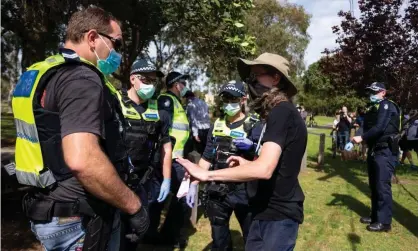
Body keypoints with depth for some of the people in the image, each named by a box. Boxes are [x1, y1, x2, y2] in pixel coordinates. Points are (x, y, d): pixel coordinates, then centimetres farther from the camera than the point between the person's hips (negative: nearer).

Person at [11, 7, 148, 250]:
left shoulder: (44, 74, 10)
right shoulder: (81, 79, -22)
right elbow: (82, 160, -35)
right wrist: (134, 206, -24)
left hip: (51, 207, 9)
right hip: (80, 220, -9)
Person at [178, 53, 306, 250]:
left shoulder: (282, 112, -19)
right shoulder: (279, 113, 15)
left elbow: (264, 168, -30)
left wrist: (207, 174, -26)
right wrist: (247, 164, 12)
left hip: (280, 215, -9)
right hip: (265, 211, 10)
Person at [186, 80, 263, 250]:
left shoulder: (255, 125, -4)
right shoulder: (216, 125, 8)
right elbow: (206, 159, 9)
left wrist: (252, 147, -25)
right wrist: (194, 184, 2)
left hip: (244, 192, -4)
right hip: (218, 191, 4)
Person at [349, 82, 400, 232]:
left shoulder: (387, 106, -10)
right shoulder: (373, 108, 19)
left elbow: (380, 127, -22)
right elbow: (369, 126, 13)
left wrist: (362, 138, -24)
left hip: (385, 151, -9)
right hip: (374, 150, 9)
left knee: (382, 186, -8)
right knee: (374, 185, 13)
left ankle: (384, 222, -1)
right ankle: (376, 216, 24)